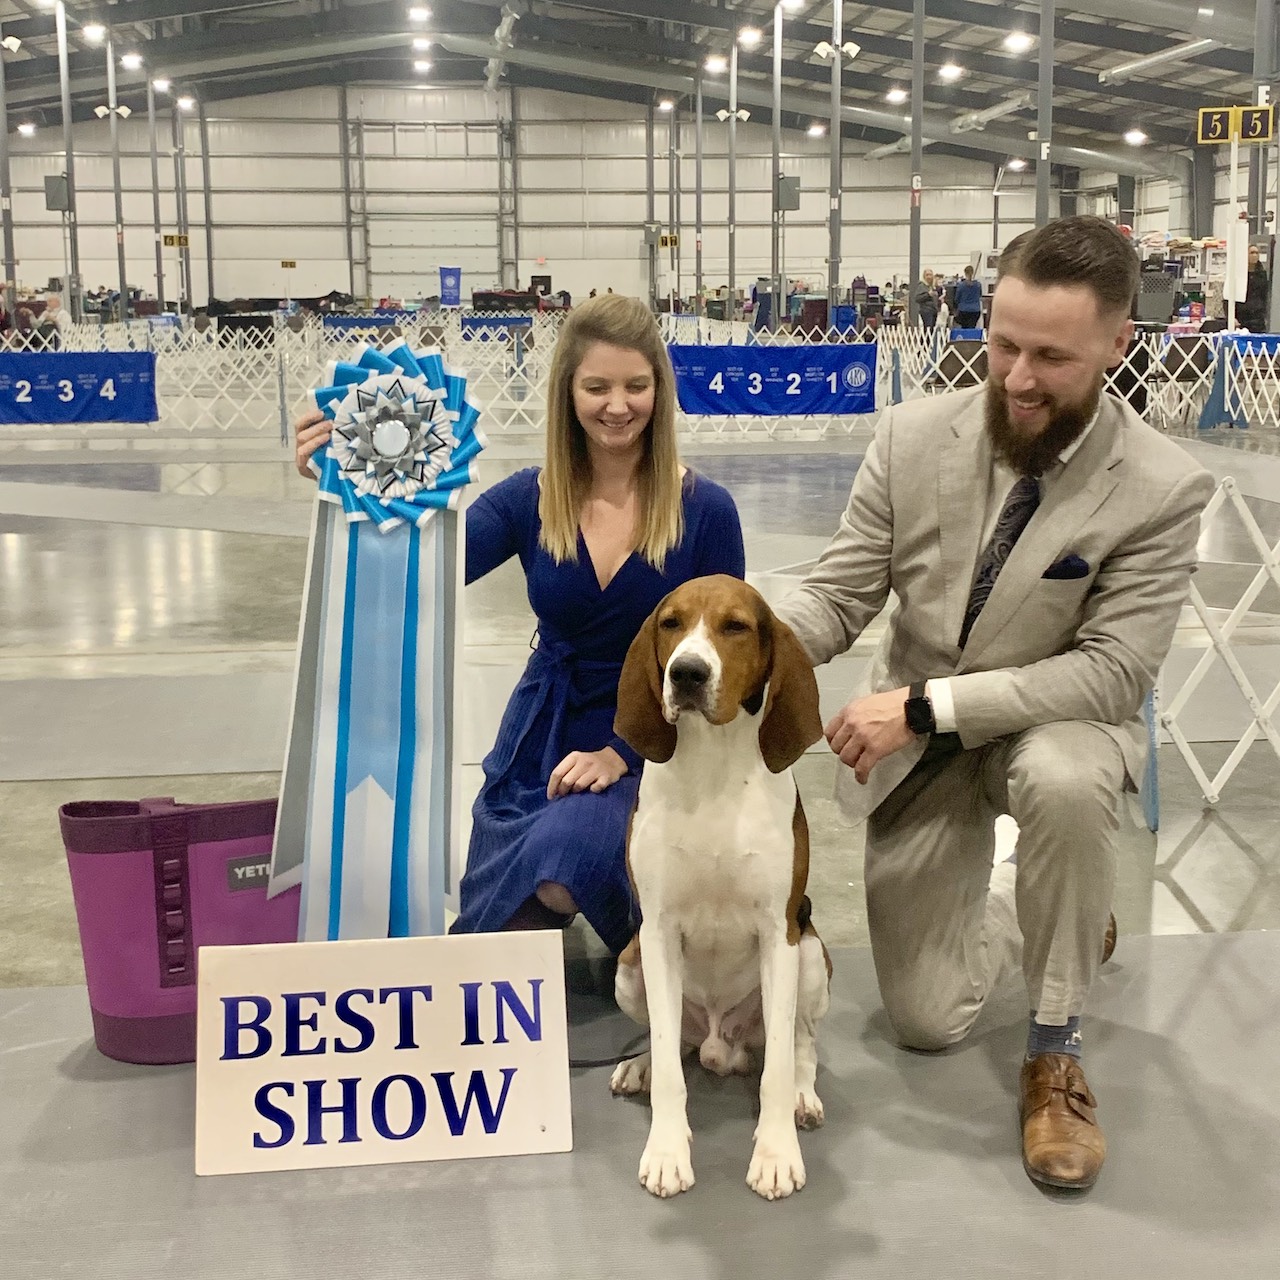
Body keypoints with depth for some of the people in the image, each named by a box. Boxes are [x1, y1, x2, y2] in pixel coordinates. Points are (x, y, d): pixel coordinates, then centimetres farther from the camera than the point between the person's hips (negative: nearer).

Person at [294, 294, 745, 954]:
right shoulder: (530, 500, -4)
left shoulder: (705, 510, -10)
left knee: (564, 850, -33)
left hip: (648, 753, -3)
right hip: (536, 749, 3)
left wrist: (622, 753, -18)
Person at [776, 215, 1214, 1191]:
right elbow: (837, 597, -9)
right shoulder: (915, 437, -12)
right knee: (926, 1019, 4)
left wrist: (926, 703, -31)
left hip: (1054, 720, -2)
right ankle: (1037, 908, 39)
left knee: (1064, 780, -41)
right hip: (916, 744, 3)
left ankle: (1056, 1053, -17)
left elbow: (1111, 672, -24)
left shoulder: (1163, 489, -20)